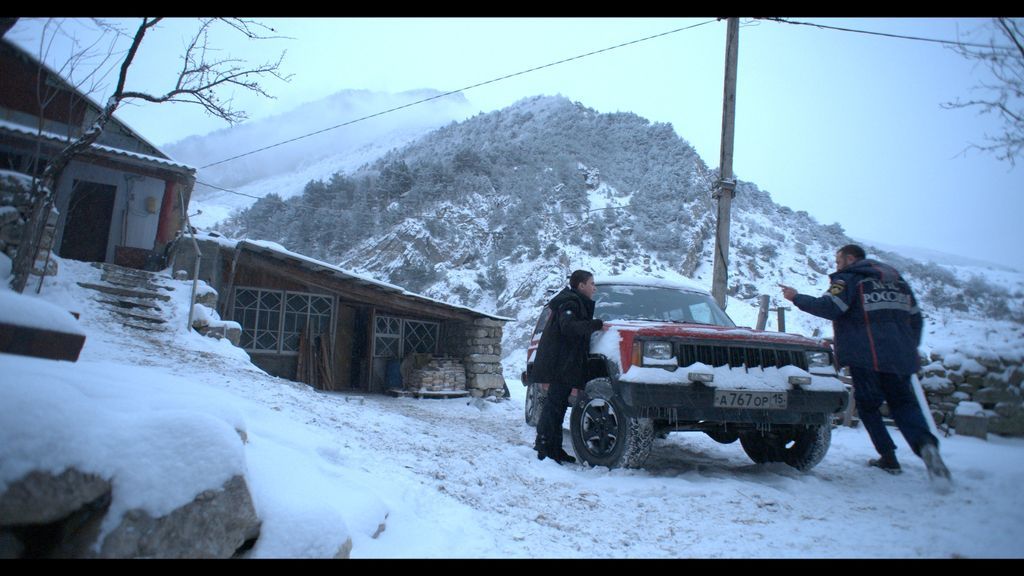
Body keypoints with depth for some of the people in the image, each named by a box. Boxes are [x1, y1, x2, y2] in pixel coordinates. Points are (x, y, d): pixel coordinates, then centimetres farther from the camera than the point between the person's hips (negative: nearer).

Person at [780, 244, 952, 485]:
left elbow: (830, 307, -16)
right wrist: (910, 349, 32)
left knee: (867, 405, 10)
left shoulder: (849, 278, 0)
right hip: (899, 356, 6)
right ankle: (925, 443, -15)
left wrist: (797, 298, -5)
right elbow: (915, 318, 23)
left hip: (866, 356, -6)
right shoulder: (897, 280, 22)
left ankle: (889, 458, 5)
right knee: (903, 402, 12)